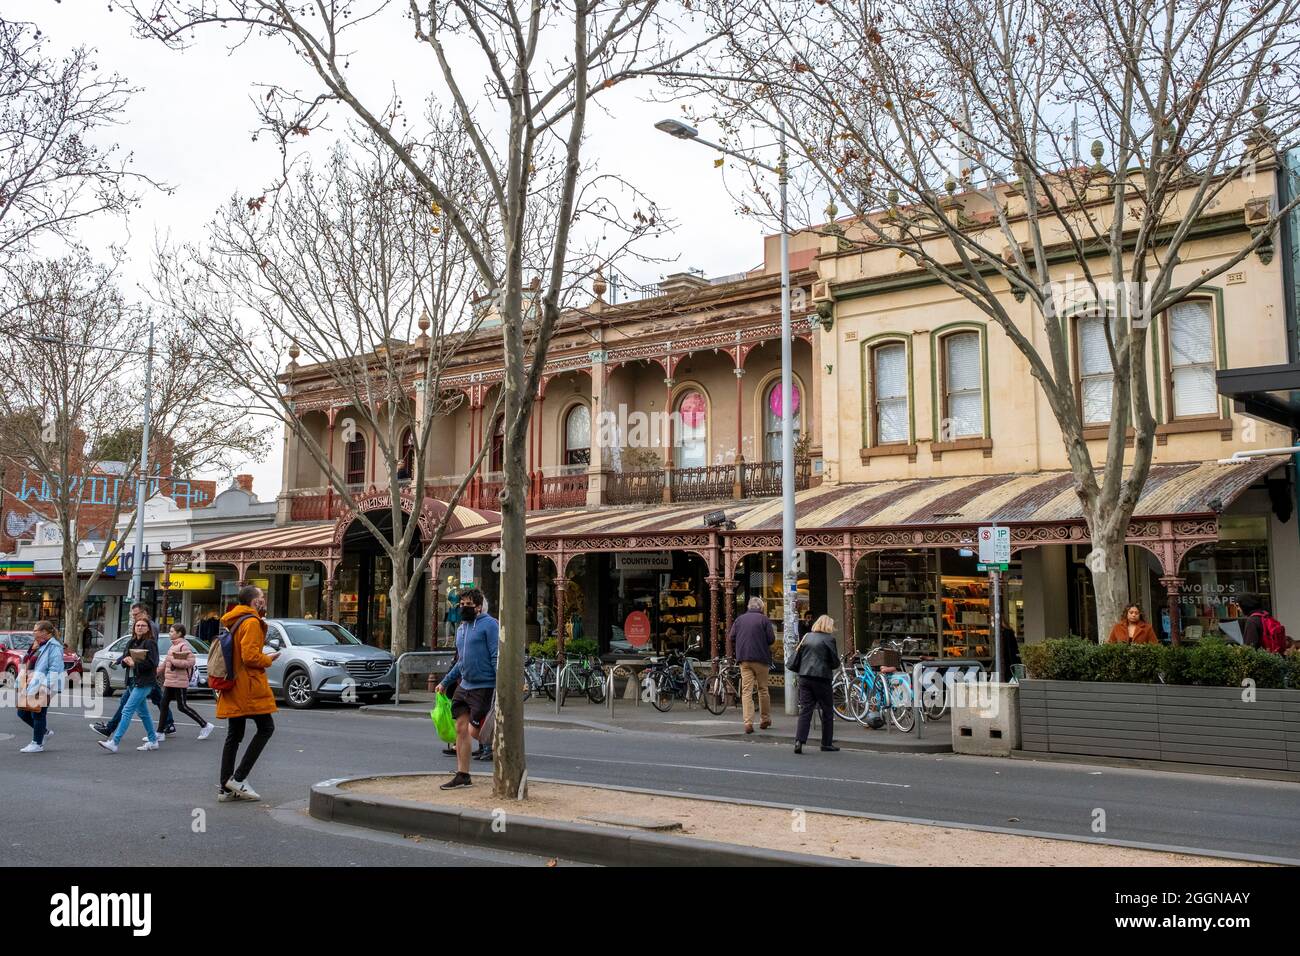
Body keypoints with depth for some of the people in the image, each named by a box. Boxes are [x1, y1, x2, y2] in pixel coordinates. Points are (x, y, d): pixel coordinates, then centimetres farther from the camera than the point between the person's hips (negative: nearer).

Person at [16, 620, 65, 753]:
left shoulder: (53, 647, -13)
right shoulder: (35, 646, 17)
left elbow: (54, 669, -20)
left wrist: (45, 686, -25)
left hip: (41, 688, -10)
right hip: (31, 687, 10)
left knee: (38, 715, -3)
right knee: (22, 713, 11)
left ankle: (37, 744, 8)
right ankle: (45, 731, 27)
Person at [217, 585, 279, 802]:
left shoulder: (235, 621, 17)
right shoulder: (251, 622, -13)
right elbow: (250, 656, -21)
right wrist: (268, 660, -5)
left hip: (233, 687, 9)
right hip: (248, 687, -9)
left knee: (234, 736, 11)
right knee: (266, 728, -1)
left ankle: (225, 788, 12)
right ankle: (238, 778, -5)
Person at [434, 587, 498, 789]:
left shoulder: (489, 624, -9)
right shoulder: (461, 628, 16)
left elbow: (496, 657, -15)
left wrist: (500, 685, -21)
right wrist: (444, 682, 23)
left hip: (484, 687, -8)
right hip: (464, 687, 8)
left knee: (476, 730, -5)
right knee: (461, 729, 5)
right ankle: (462, 775, 11)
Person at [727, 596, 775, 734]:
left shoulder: (739, 619, 8)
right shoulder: (764, 619, -2)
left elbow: (731, 639, 5)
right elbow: (771, 639, -7)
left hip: (744, 659, 2)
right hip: (761, 659, -2)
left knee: (746, 691, -1)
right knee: (763, 689, 13)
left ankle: (748, 723, -11)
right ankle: (765, 720, 22)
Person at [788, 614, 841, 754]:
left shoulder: (807, 637, 10)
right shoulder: (829, 639, -5)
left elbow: (797, 656, 13)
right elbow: (835, 662, -4)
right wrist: (834, 666, 16)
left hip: (804, 677, 4)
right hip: (821, 678, -4)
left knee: (805, 709, 3)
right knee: (827, 710, 9)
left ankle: (799, 740, -9)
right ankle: (827, 742, 13)